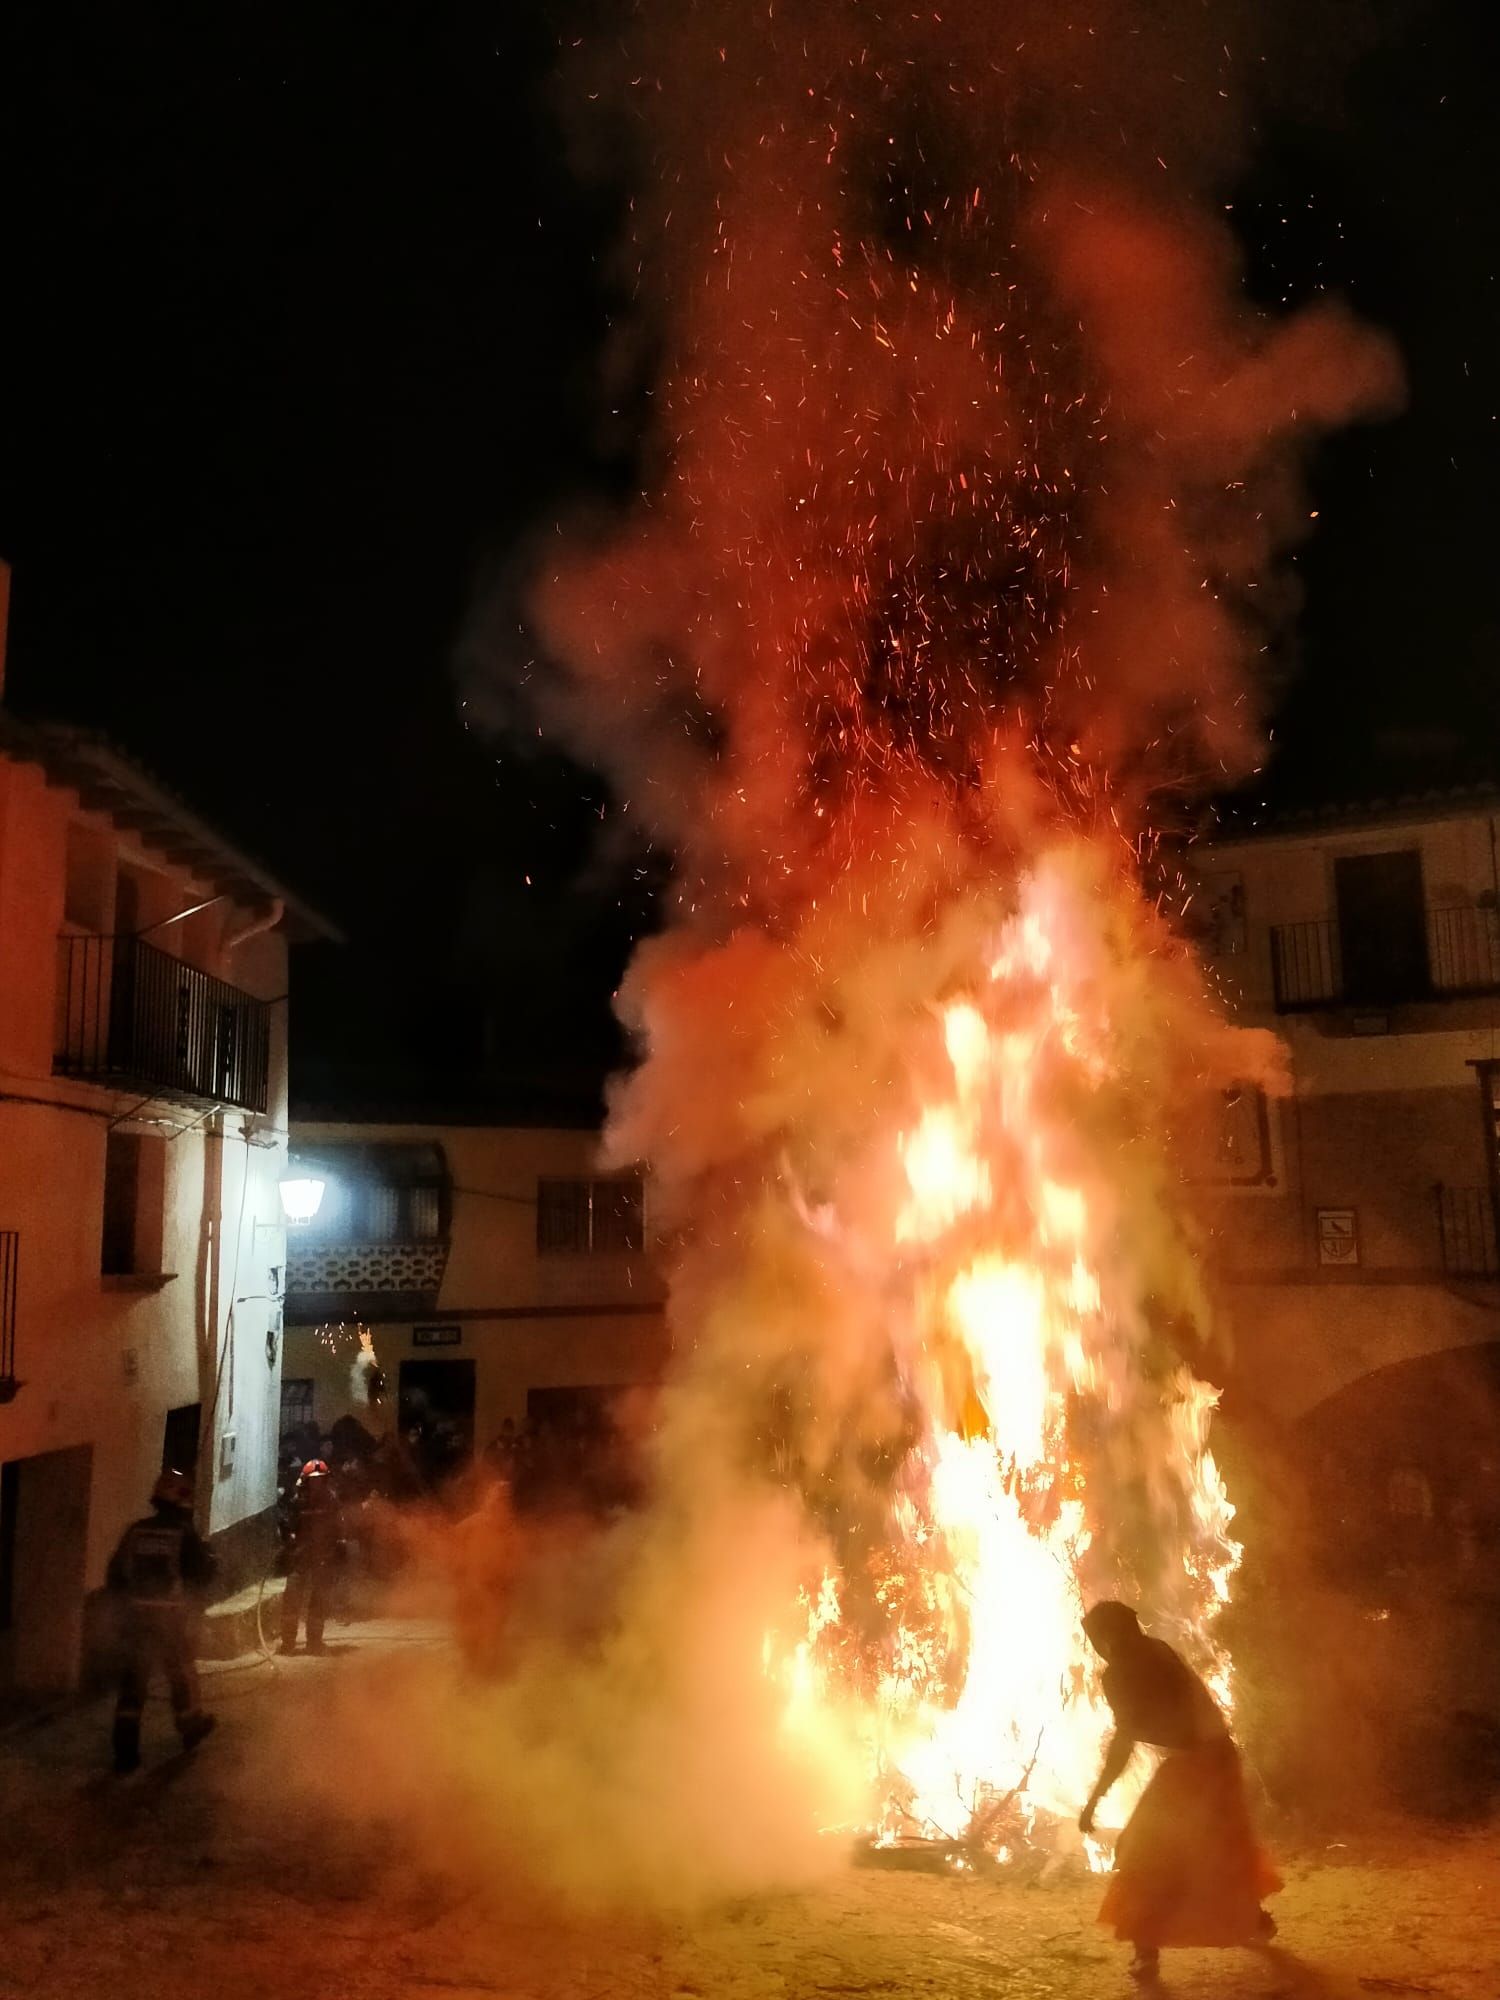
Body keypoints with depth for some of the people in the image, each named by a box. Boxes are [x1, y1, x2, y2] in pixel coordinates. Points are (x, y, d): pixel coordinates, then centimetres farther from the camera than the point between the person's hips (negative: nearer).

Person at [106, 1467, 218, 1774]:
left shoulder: (136, 1531, 0)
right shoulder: (186, 1533, -11)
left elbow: (114, 1573, 5)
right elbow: (203, 1573, -10)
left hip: (135, 1612, 3)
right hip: (171, 1614, -3)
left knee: (133, 1679, 6)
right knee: (181, 1672, 17)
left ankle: (126, 1752, 2)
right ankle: (191, 1726, 37)